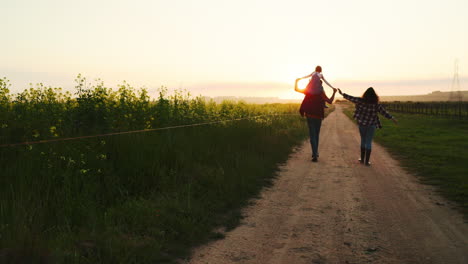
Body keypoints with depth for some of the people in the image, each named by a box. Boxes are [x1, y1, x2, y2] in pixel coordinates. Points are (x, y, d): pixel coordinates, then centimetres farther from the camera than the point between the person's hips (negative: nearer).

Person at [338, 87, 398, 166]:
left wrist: (342, 93, 5)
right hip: (371, 125, -1)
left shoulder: (361, 101, -9)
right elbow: (384, 112, -3)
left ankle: (362, 159, 22)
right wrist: (392, 118, 7)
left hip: (362, 124, 1)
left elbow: (351, 98, -5)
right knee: (369, 142, 4)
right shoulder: (376, 105, -9)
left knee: (363, 140, 17)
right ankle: (367, 161, 5)